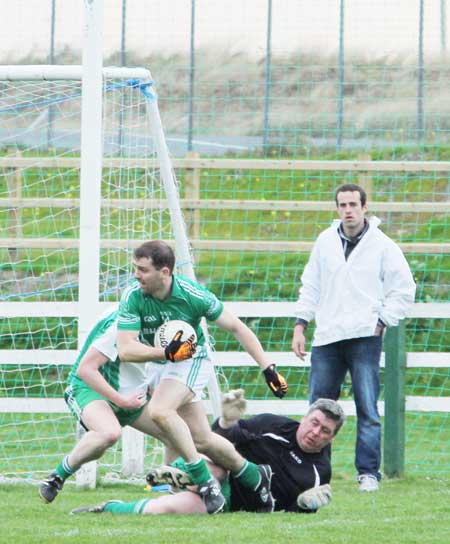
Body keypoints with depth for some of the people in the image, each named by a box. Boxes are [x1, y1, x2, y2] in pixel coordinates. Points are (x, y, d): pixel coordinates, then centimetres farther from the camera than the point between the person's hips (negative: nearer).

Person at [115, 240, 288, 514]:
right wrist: (168, 352, -31)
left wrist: (267, 368, -14)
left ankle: (205, 480, -24)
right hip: (159, 364, 4)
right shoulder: (133, 297, -20)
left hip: (192, 360, -4)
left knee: (160, 410, -31)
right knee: (201, 440, 4)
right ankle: (254, 476, 26)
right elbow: (126, 350, -22)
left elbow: (236, 327, -13)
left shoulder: (193, 295, -24)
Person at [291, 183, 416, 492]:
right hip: (326, 339, 4)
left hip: (364, 338, -4)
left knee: (367, 409, -8)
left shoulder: (383, 246, 0)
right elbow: (311, 286, 18)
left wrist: (381, 323, -3)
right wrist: (300, 326, 12)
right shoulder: (325, 242, 11)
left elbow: (404, 291, 4)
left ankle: (369, 473, -4)